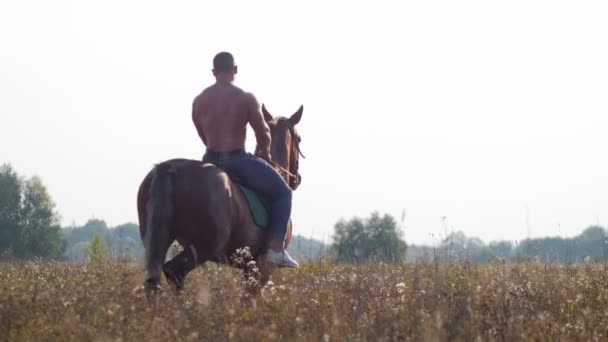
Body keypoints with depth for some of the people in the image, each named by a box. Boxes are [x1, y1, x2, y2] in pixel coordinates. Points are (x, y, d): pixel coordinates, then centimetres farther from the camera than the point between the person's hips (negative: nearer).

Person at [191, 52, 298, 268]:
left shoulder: (199, 101, 3)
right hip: (238, 160, -5)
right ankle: (276, 248, -2)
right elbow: (263, 134, -2)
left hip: (210, 160, 5)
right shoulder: (246, 99, -10)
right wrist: (264, 153, 18)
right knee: (282, 193, 11)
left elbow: (203, 136, 12)